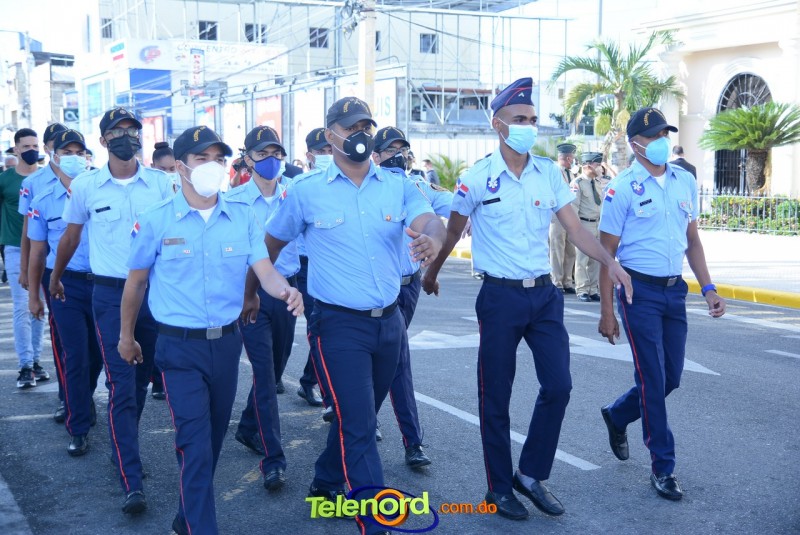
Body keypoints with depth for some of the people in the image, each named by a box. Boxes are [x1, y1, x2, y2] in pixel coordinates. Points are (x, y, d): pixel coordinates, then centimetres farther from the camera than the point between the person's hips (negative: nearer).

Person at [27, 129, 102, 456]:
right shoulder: (44, 202, 2)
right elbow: (37, 251, 6)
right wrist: (33, 295, 6)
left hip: (101, 281, 2)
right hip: (66, 285, -1)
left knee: (99, 353, 14)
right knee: (75, 357, -2)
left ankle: (83, 398, 43)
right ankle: (79, 429, 8)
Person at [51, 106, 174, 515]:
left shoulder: (161, 183, -1)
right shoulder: (85, 186, -2)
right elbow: (70, 238, 13)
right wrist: (55, 278, 24)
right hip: (110, 293, -2)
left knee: (142, 379, 15)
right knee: (121, 385, -8)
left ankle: (123, 446, 39)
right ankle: (131, 482, -7)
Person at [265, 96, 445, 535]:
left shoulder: (398, 186, 2)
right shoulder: (306, 192, -4)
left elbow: (431, 222, -15)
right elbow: (272, 243, 9)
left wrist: (432, 239, -38)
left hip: (388, 320, 4)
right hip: (338, 323, -4)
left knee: (359, 417, 20)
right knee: (359, 426, -9)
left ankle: (325, 485, 44)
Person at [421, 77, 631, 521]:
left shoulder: (549, 173, 3)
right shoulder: (477, 179, -7)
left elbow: (574, 228, 2)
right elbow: (452, 233, 6)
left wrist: (609, 261, -12)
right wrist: (432, 273, 18)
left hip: (544, 294, 4)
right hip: (500, 297, -4)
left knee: (558, 385, 0)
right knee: (495, 397, 4)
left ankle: (531, 475, 19)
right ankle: (499, 489, 20)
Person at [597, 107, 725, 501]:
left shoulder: (685, 181, 8)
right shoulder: (623, 188, -8)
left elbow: (692, 240, 16)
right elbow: (606, 252, -7)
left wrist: (708, 288, 8)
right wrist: (607, 312, -8)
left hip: (674, 290, 6)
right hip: (639, 291, -6)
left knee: (670, 377, 11)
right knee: (652, 379, -1)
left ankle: (617, 416, 38)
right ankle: (662, 467, 11)